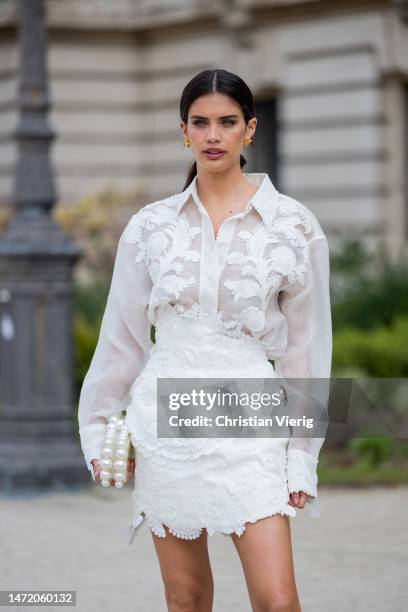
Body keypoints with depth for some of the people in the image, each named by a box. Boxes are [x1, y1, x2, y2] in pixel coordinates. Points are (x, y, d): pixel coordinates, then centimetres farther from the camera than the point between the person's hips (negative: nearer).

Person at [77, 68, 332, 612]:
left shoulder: (294, 225, 0)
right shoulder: (151, 226, 5)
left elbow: (305, 344, 3)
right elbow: (123, 337, 13)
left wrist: (302, 456, 1)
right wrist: (100, 427, 13)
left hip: (247, 422, -2)